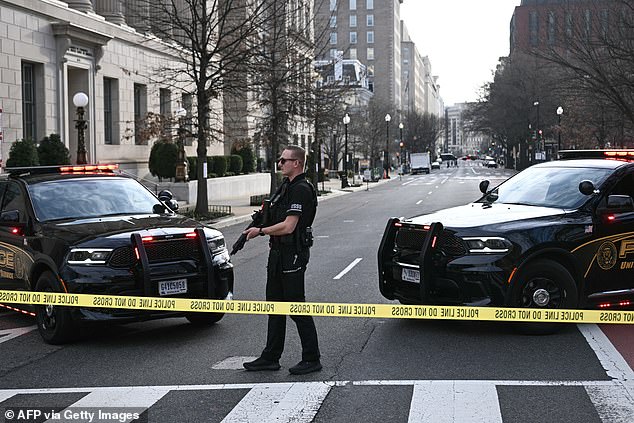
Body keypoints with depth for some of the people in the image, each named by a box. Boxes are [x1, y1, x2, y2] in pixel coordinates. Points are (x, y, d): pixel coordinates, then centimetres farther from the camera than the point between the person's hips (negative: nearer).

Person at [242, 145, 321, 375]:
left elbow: (288, 226, -22)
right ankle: (270, 358, 21)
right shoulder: (286, 186, 15)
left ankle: (311, 359, 5)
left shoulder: (301, 190, -16)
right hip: (278, 253, 10)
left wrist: (260, 231, -12)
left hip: (293, 255, -10)